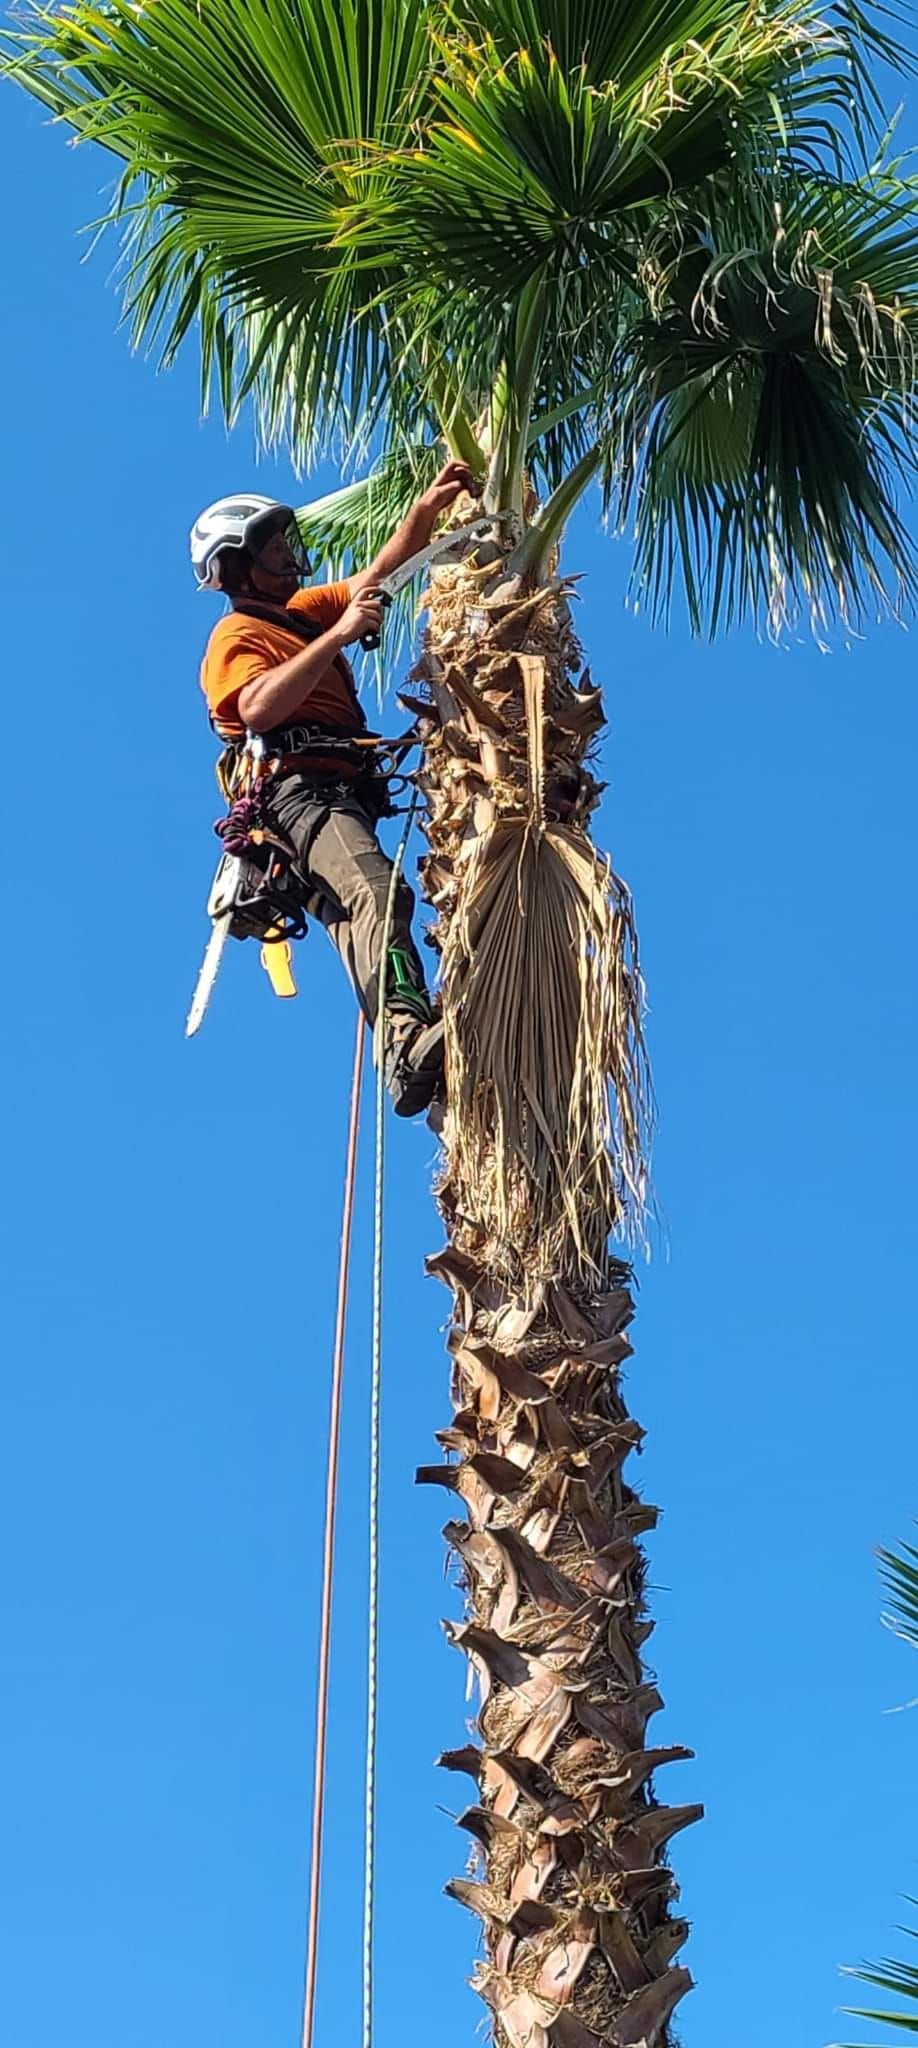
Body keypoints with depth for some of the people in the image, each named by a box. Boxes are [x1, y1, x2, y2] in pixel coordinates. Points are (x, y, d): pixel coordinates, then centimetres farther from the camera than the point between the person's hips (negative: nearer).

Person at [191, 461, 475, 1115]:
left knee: (359, 913, -4)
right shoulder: (238, 634, 5)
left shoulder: (305, 612, 32)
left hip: (341, 794, 10)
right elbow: (260, 707, -16)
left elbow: (382, 572, 33)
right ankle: (410, 1044, -54)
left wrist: (429, 506, 18)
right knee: (377, 893, -33)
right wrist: (340, 634, -15)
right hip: (300, 791, -10)